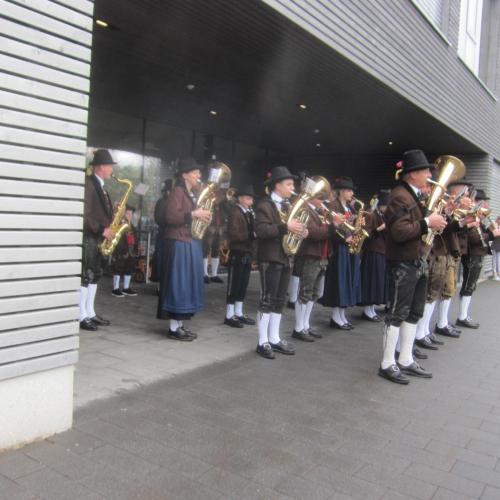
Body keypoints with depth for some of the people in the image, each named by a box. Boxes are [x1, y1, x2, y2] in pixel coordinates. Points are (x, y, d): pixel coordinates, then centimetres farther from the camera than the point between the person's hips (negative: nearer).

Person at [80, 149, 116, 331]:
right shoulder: (88, 183, -14)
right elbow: (84, 213, -21)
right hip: (88, 236, -10)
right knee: (85, 275, -6)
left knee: (95, 275, 11)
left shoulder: (100, 186, 16)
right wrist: (102, 229, -20)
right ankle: (82, 316, -1)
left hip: (98, 237, 10)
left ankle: (90, 313, 18)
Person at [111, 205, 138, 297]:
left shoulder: (132, 226, 17)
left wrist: (135, 250, 11)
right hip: (121, 251, -8)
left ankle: (126, 288, 22)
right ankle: (115, 289, 5)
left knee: (129, 270, 12)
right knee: (118, 270, -2)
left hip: (131, 252, 8)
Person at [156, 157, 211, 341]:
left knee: (187, 284, 11)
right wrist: (194, 214, -21)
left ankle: (180, 324, 19)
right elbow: (170, 216, -21)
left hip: (191, 243, 10)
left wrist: (203, 215, 10)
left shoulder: (192, 194, 18)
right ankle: (174, 328, 1)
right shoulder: (177, 191, -10)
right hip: (179, 244, -10)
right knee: (178, 284, -6)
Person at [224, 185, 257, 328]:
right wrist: (251, 235, -26)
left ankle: (239, 313, 21)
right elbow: (233, 234, -21)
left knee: (243, 285, 12)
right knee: (234, 285, -2)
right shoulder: (235, 213, -11)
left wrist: (255, 234, 0)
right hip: (237, 254, -8)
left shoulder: (249, 213, 16)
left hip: (247, 253, 8)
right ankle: (229, 316, 5)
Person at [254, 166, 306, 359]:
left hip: (285, 258, 8)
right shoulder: (265, 205, -10)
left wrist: (300, 231, 5)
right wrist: (285, 227, -27)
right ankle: (263, 342, 4)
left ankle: (274, 339, 19)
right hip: (270, 258, -8)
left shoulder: (288, 206, 18)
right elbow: (261, 230, -22)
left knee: (279, 300, 11)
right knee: (267, 300, -4)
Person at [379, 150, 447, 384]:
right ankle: (387, 364, 7)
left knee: (414, 312, 14)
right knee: (397, 314, -3)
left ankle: (406, 360, 23)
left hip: (417, 262, 10)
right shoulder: (399, 196, -16)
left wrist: (436, 219, 8)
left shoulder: (415, 196, 16)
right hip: (402, 264, -10)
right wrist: (427, 223, -21)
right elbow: (399, 232, -27)